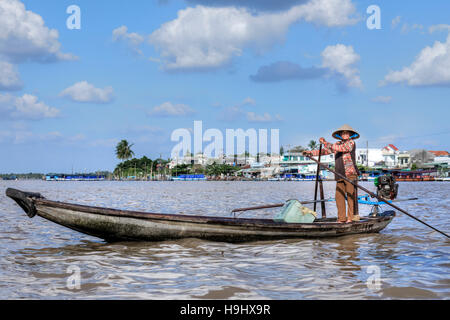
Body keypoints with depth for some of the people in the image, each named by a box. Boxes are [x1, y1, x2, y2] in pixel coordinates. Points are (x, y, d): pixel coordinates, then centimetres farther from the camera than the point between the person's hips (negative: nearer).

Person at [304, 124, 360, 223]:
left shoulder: (351, 143, -1)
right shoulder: (338, 144, 20)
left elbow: (339, 148, -15)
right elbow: (325, 150, 23)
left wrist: (325, 143, -15)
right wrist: (311, 153, 15)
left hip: (350, 173, -6)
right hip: (340, 175, 6)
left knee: (351, 195, -7)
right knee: (339, 196, 1)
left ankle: (352, 217, -5)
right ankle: (342, 218, 4)